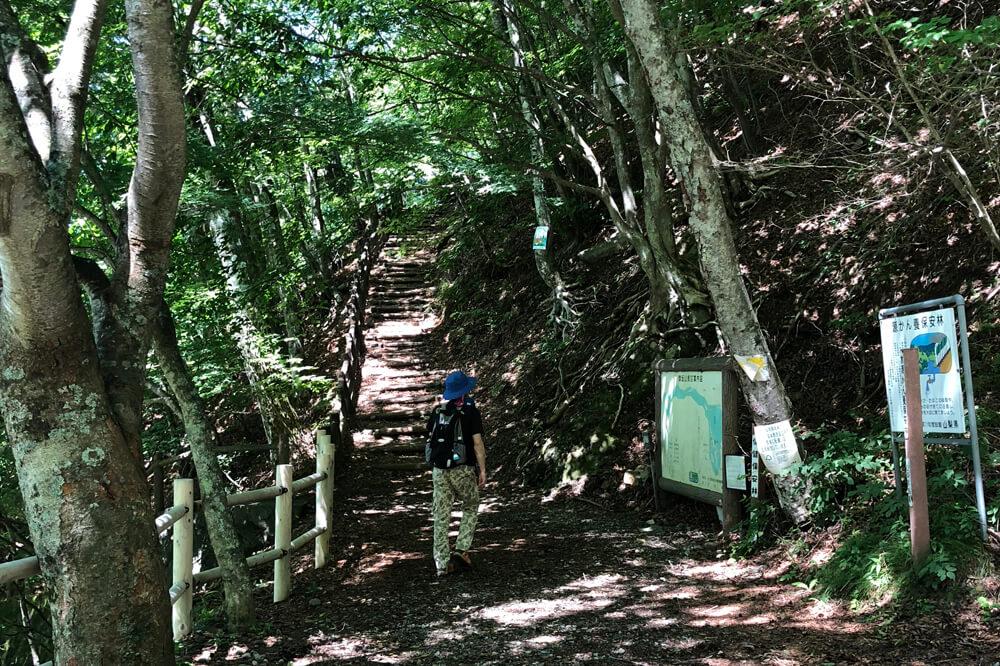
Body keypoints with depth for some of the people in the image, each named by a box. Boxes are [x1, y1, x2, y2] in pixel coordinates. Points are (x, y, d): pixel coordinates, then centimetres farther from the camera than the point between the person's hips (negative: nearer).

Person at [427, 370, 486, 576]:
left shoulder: (437, 411, 6)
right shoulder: (471, 412, -8)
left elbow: (430, 438, 11)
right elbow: (477, 442, -13)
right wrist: (483, 469, -7)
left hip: (439, 469, 4)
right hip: (463, 469, -4)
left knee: (441, 515, 6)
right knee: (471, 508, 18)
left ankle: (442, 563, 7)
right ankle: (461, 549, 4)